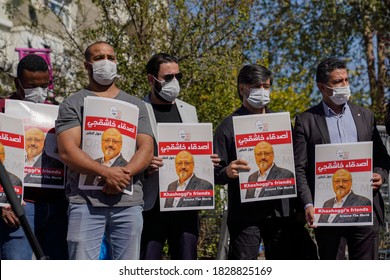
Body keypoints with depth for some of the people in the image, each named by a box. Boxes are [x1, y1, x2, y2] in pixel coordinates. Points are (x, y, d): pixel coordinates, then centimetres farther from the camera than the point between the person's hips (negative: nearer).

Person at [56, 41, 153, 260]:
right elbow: (67, 151, -5)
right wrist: (106, 172, -18)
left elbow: (147, 149, 7)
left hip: (129, 202, 3)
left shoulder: (136, 105, 18)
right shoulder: (73, 104, 8)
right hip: (85, 201, -3)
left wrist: (125, 174, -13)